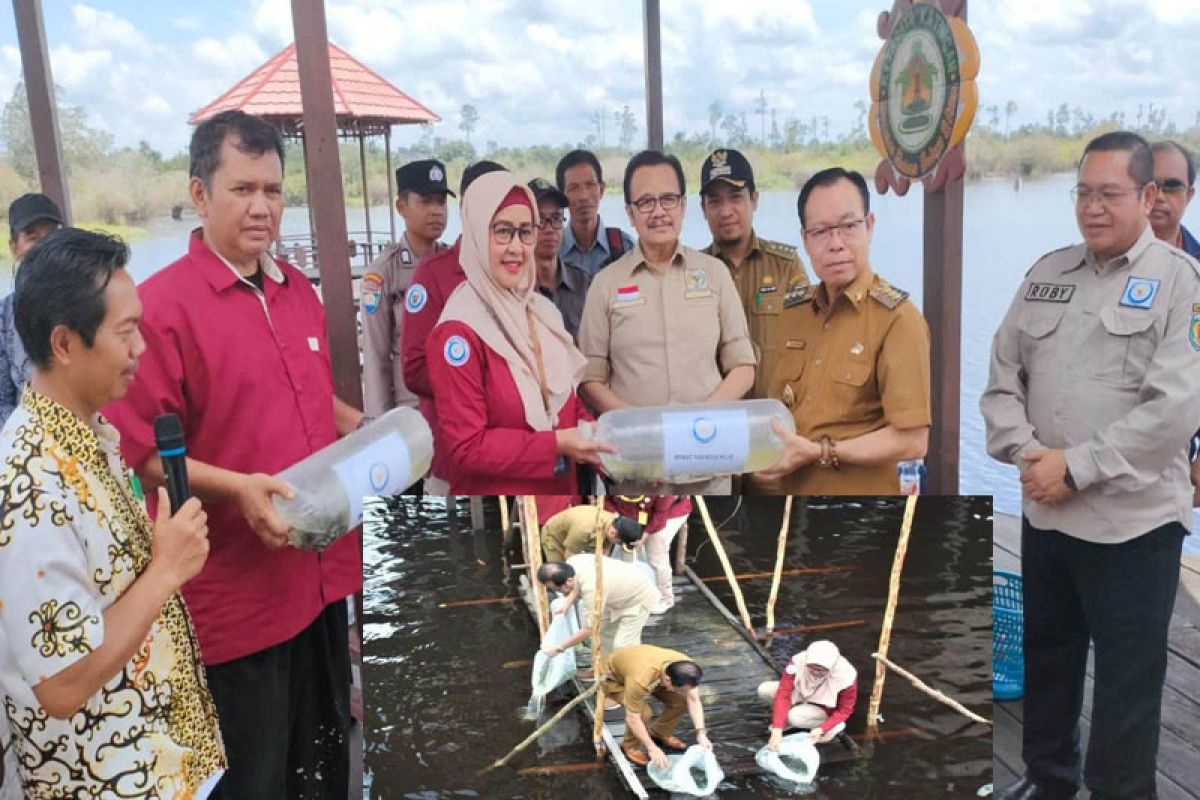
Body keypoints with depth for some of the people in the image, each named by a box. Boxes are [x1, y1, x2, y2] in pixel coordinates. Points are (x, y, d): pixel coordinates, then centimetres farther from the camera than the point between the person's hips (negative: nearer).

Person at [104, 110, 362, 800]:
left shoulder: (298, 290, 8)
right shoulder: (163, 303, -14)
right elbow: (137, 450, -16)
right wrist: (236, 487, -27)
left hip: (322, 575, 7)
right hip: (237, 597, -7)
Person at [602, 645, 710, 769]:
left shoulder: (686, 668, -28)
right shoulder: (640, 679, -45)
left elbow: (693, 700, -16)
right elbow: (632, 718, -34)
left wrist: (701, 733, -25)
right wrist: (652, 748, -29)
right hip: (614, 678, -6)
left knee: (680, 700, -8)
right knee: (643, 712, -27)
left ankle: (659, 733, 17)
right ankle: (630, 745, 0)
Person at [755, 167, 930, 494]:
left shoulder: (897, 319, -15)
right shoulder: (791, 311, 5)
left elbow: (912, 440, -19)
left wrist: (818, 452, -19)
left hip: (858, 500, -5)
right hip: (782, 494, 5)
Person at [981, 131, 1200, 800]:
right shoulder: (1046, 273, 9)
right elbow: (1003, 376, 7)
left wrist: (1075, 467, -17)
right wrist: (1024, 453, -9)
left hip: (1132, 519, -5)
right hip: (1043, 511, 5)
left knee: (1127, 677, 8)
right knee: (1047, 656, 20)